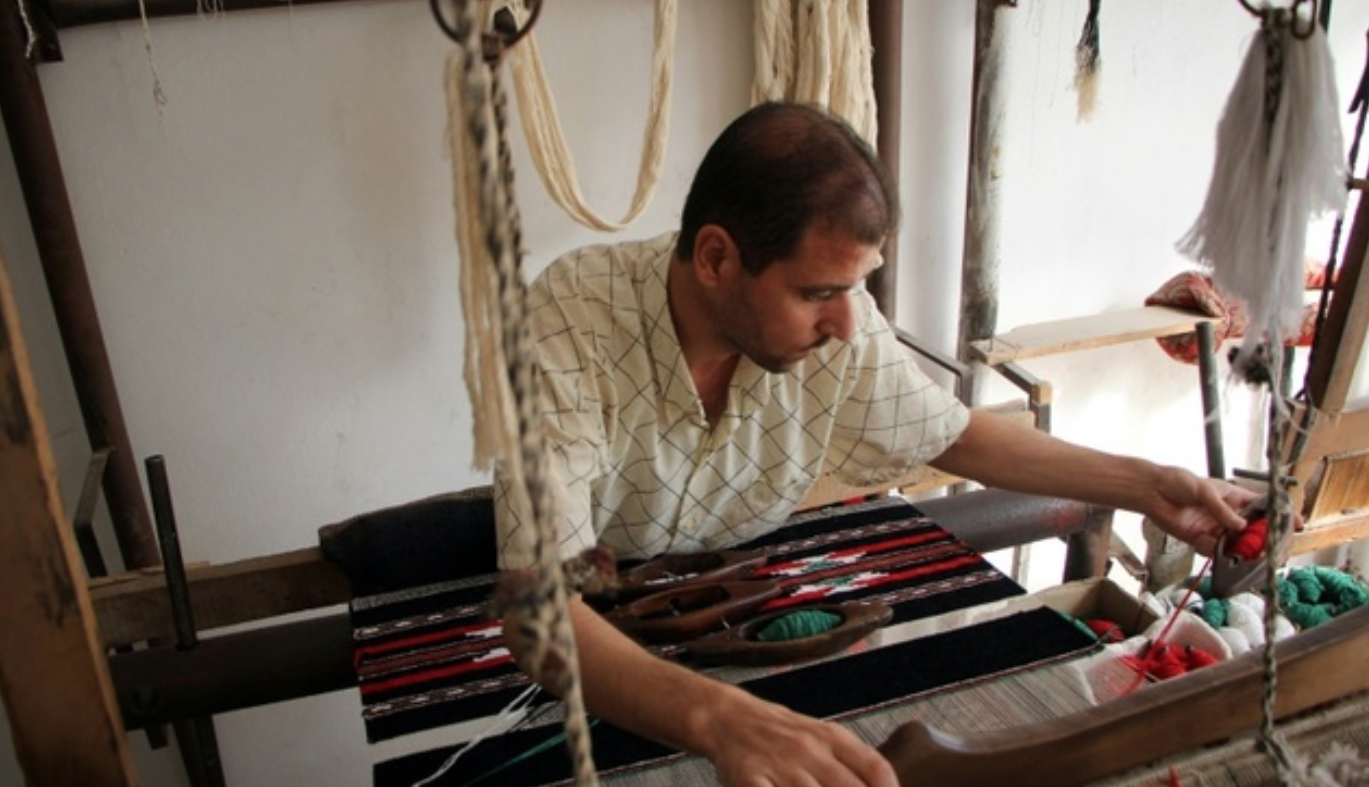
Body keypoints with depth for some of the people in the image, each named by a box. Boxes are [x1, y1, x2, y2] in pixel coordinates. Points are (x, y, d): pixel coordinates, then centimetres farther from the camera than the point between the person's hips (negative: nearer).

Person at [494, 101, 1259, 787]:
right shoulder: (567, 328, -30)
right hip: (600, 640, -3)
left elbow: (956, 435, 3)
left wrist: (1147, 484, -4)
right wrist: (718, 717, -52)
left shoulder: (838, 322, -15)